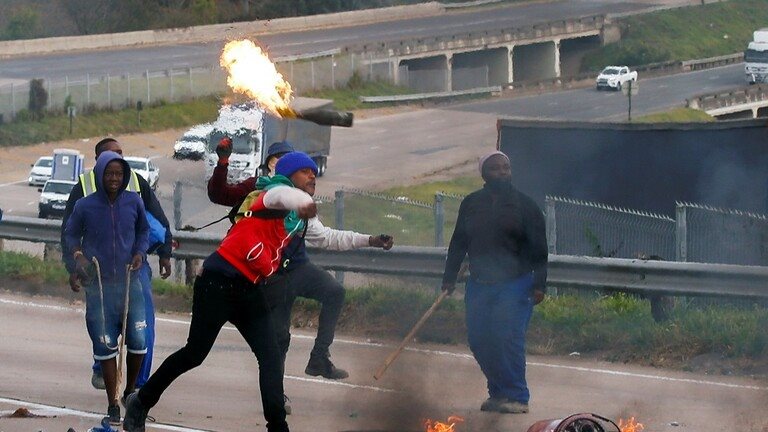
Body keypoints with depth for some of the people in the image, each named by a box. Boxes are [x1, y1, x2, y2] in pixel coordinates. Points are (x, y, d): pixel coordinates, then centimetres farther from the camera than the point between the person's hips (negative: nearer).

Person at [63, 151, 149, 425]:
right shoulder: (85, 207, -4)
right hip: (98, 286, -2)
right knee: (105, 345, -2)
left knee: (138, 341, -1)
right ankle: (113, 404, 7)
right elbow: (71, 235, 10)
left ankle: (131, 392, 23)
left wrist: (139, 253, -1)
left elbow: (144, 230, 16)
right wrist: (77, 256, -8)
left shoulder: (134, 203, 0)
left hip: (129, 283, 2)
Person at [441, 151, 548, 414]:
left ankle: (517, 397, -8)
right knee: (479, 339, 3)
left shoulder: (525, 205, -1)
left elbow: (539, 249, -3)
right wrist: (449, 278, 12)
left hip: (515, 284, -5)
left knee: (508, 337, -14)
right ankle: (498, 392, 17)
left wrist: (539, 284, -9)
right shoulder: (471, 204, 9)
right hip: (479, 284, 5)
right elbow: (458, 244, 15)